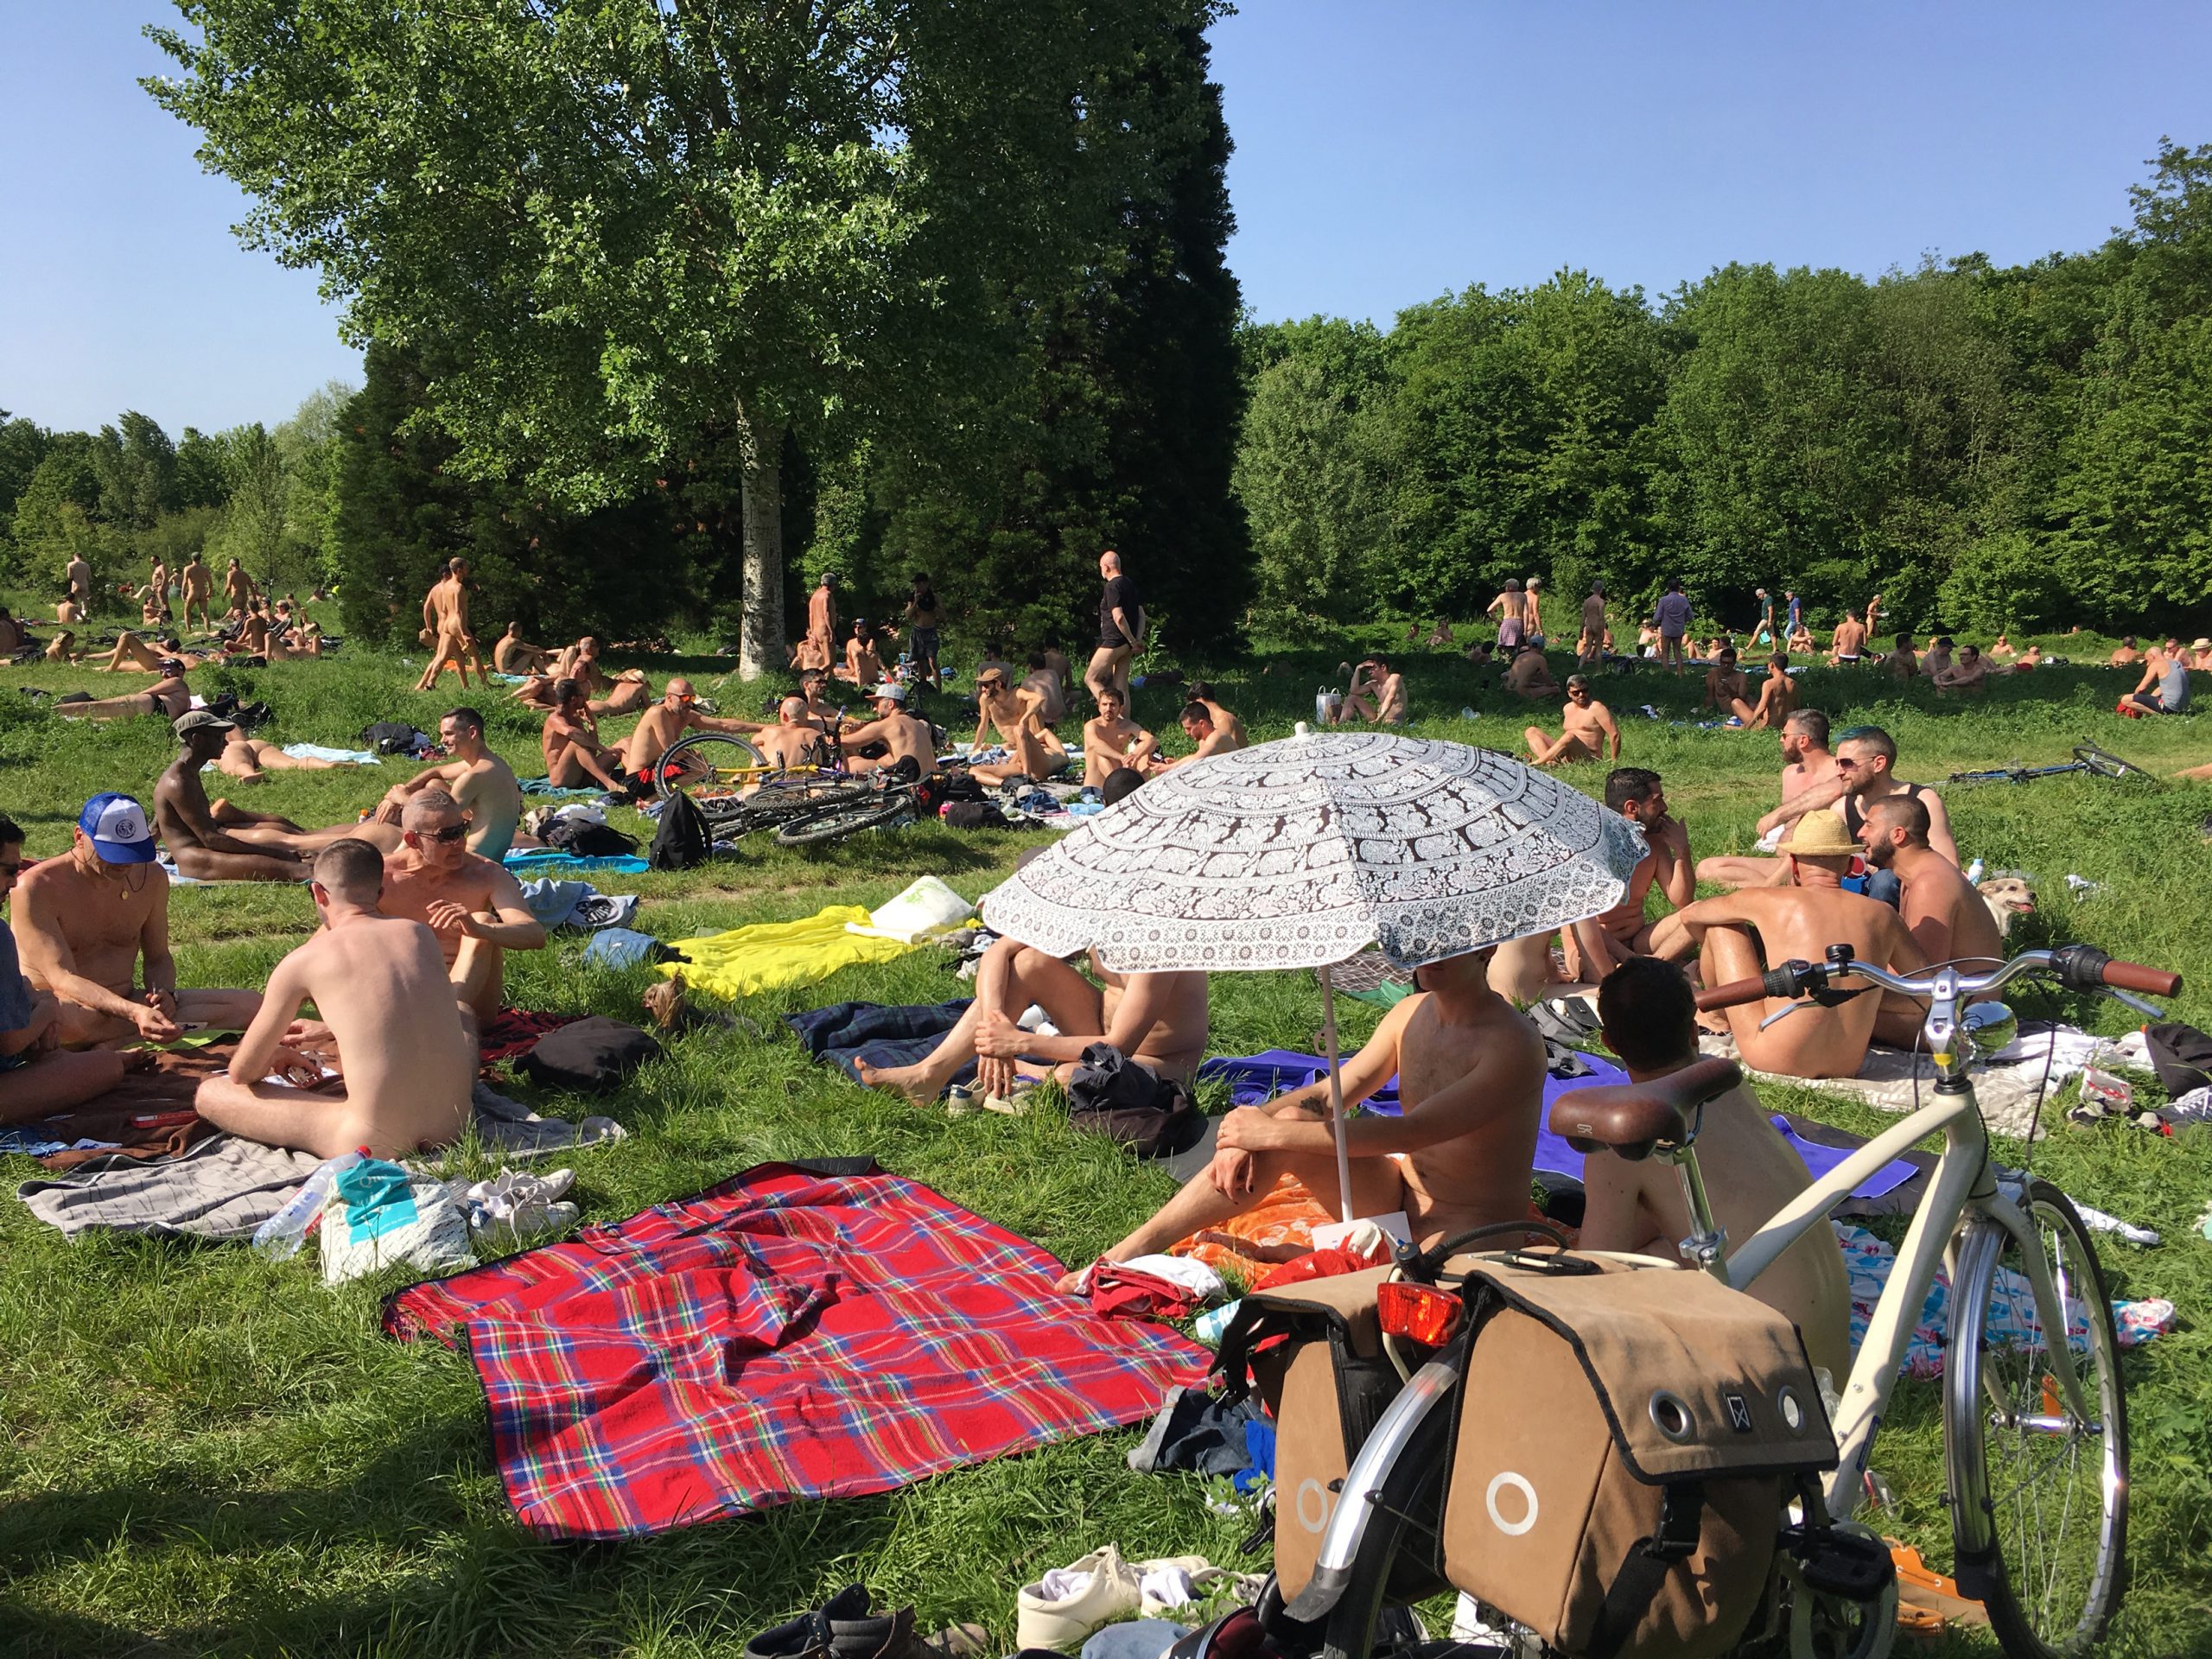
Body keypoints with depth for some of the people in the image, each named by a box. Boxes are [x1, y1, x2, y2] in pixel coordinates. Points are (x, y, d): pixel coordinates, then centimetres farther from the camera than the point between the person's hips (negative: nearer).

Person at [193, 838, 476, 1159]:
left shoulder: (303, 962, -2)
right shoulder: (420, 934, 10)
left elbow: (242, 1072, 9)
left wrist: (276, 1055, 31)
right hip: (455, 1127, 3)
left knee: (209, 1093, 11)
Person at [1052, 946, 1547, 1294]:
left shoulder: (1513, 1046, -20)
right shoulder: (1412, 1013, 5)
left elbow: (1410, 1131, -28)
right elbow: (1330, 1095, 3)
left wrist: (1272, 1132, -27)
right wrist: (1253, 1129, -18)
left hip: (1469, 1233, -7)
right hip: (1399, 1198, 7)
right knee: (1290, 1120, -16)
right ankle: (1131, 1252, -14)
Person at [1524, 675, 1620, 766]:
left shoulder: (1596, 708, -6)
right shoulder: (1568, 708, 16)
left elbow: (1615, 734, -10)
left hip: (1589, 759, -8)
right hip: (1564, 756, 8)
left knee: (1570, 735, -37)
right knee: (1531, 731, -2)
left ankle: (1537, 763, -31)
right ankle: (1549, 761, -31)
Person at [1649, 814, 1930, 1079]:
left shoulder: (1772, 902, -9)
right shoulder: (1882, 915, -1)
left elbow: (1689, 915, 8)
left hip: (1773, 1060, -4)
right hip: (1849, 1067, 5)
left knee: (1719, 923, 10)